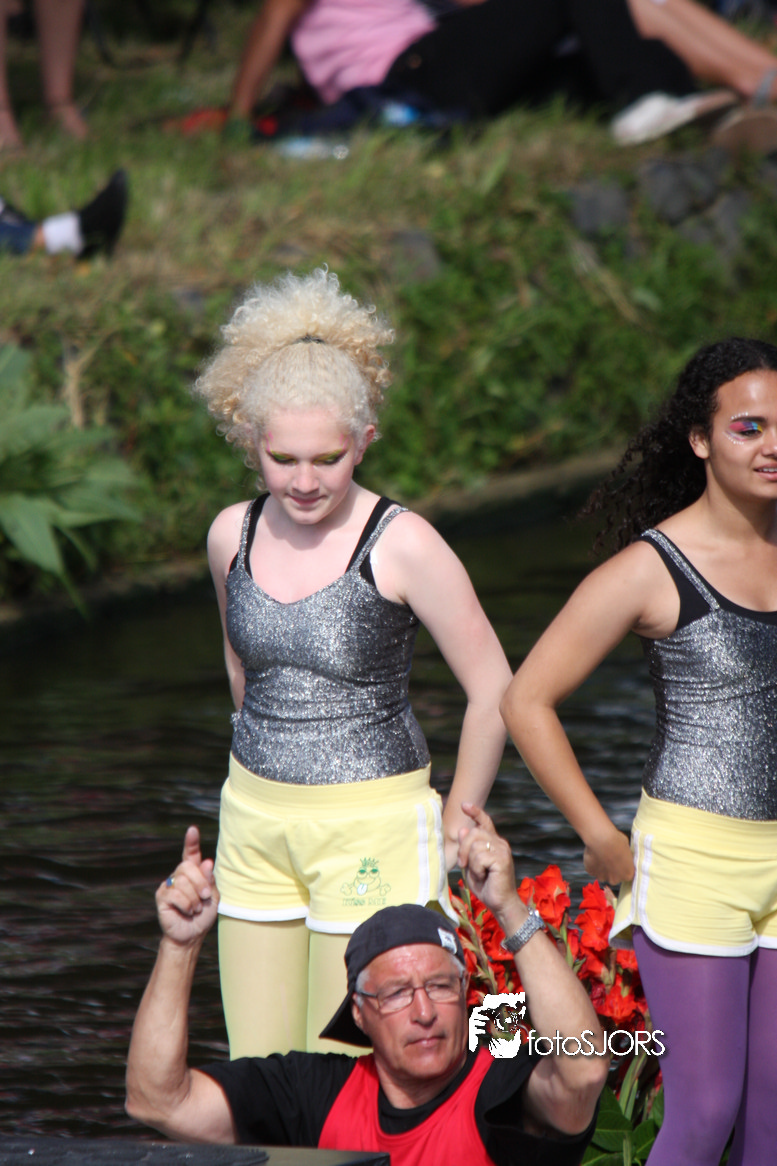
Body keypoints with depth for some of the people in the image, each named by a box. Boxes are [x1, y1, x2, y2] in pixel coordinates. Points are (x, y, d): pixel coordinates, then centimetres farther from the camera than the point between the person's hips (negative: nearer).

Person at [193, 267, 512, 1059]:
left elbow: (492, 694, -8)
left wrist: (449, 837, -2)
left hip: (371, 830, -5)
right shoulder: (234, 534, 2)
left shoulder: (402, 545, -14)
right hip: (254, 824, 6)